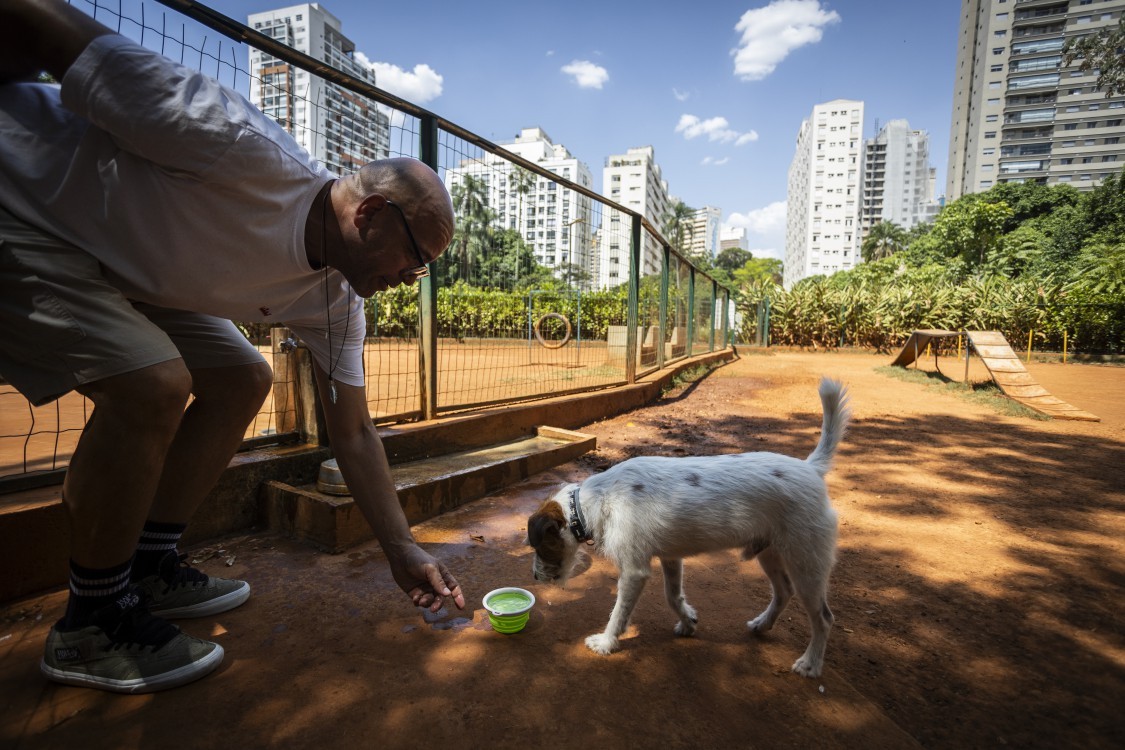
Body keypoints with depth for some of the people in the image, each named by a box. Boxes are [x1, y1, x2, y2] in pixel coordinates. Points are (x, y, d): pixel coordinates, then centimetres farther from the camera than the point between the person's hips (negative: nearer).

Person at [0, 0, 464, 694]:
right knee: (153, 384, -26)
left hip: (119, 267, 8)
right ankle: (92, 624, -5)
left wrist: (404, 551, -4)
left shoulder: (334, 301, -8)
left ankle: (150, 567, 12)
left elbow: (352, 430, -4)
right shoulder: (244, 149, -32)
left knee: (242, 382, 0)